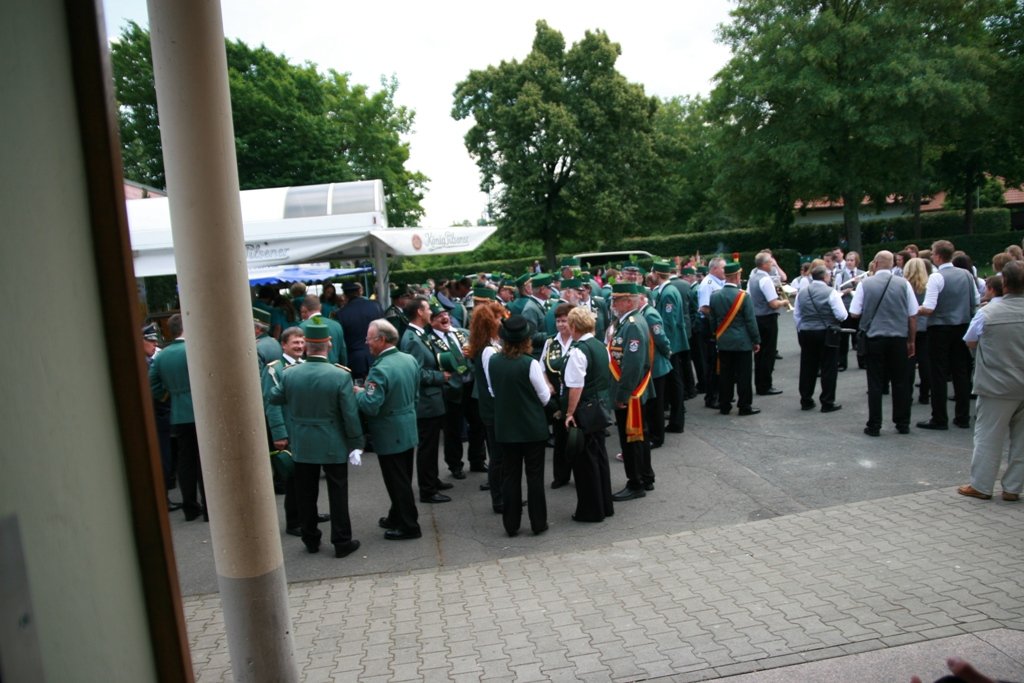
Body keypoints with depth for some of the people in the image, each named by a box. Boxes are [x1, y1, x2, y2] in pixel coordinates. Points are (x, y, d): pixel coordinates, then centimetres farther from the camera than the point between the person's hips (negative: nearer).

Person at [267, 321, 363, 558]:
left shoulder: (288, 373, -8)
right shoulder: (341, 375, -17)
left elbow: (274, 398, 10)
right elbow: (350, 415, -14)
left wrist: (276, 378, 28)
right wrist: (356, 444, -5)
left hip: (302, 445, 3)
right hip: (334, 446, -3)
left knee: (306, 494, 15)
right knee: (337, 494, 7)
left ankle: (310, 540, 28)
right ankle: (342, 542, 14)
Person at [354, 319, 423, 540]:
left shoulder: (380, 369, -26)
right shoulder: (410, 359, 0)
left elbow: (371, 406, -28)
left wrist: (359, 392, -10)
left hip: (389, 435, -8)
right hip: (408, 430, 8)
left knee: (397, 481, 5)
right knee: (403, 478, 20)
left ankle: (409, 526, 15)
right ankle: (397, 517, 35)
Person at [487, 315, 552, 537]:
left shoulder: (492, 362, -6)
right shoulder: (530, 364, -19)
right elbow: (545, 398, -10)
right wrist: (546, 387, 10)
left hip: (505, 427, 3)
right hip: (533, 427, -3)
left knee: (509, 475, 12)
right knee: (535, 475, 9)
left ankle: (511, 524, 19)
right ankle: (538, 523, 17)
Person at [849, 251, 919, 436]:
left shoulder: (865, 284, -6)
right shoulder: (903, 284, -1)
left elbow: (854, 313, -4)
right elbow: (913, 315, 2)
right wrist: (912, 341, 11)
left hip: (874, 338, -1)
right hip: (899, 338, 1)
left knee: (875, 383, 4)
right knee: (901, 382, 11)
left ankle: (874, 426, 7)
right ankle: (903, 423, 19)